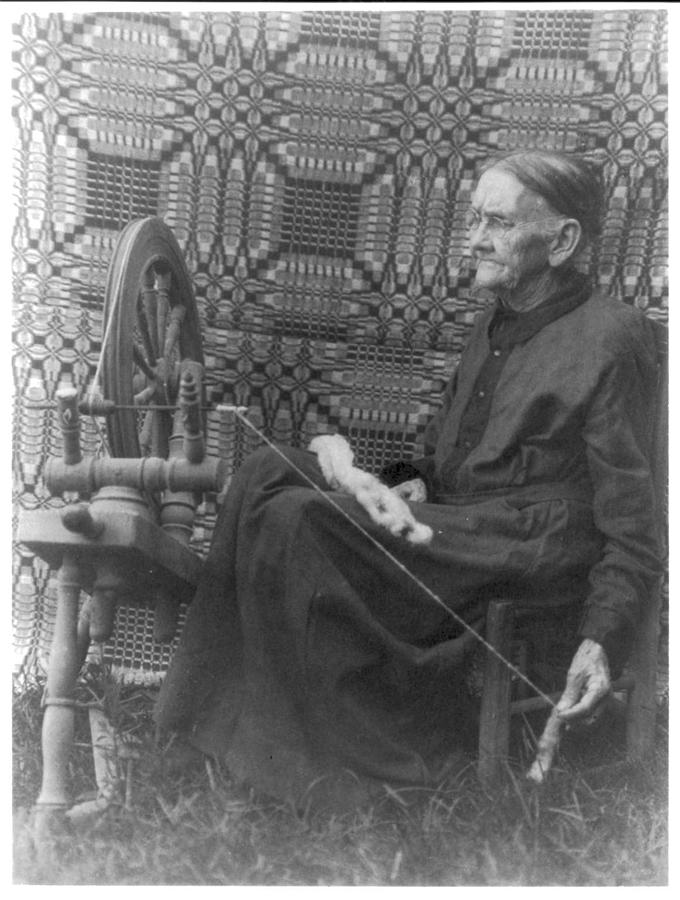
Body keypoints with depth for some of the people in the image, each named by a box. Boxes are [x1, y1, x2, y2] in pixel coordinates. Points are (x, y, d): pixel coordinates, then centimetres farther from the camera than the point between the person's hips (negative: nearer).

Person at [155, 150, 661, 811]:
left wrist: (602, 640, -19)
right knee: (274, 471, -7)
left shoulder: (612, 337, -9)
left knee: (295, 519, -22)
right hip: (450, 527, 8)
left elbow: (633, 530, -10)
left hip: (530, 559, -8)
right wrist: (410, 487, -1)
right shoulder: (493, 323, 17)